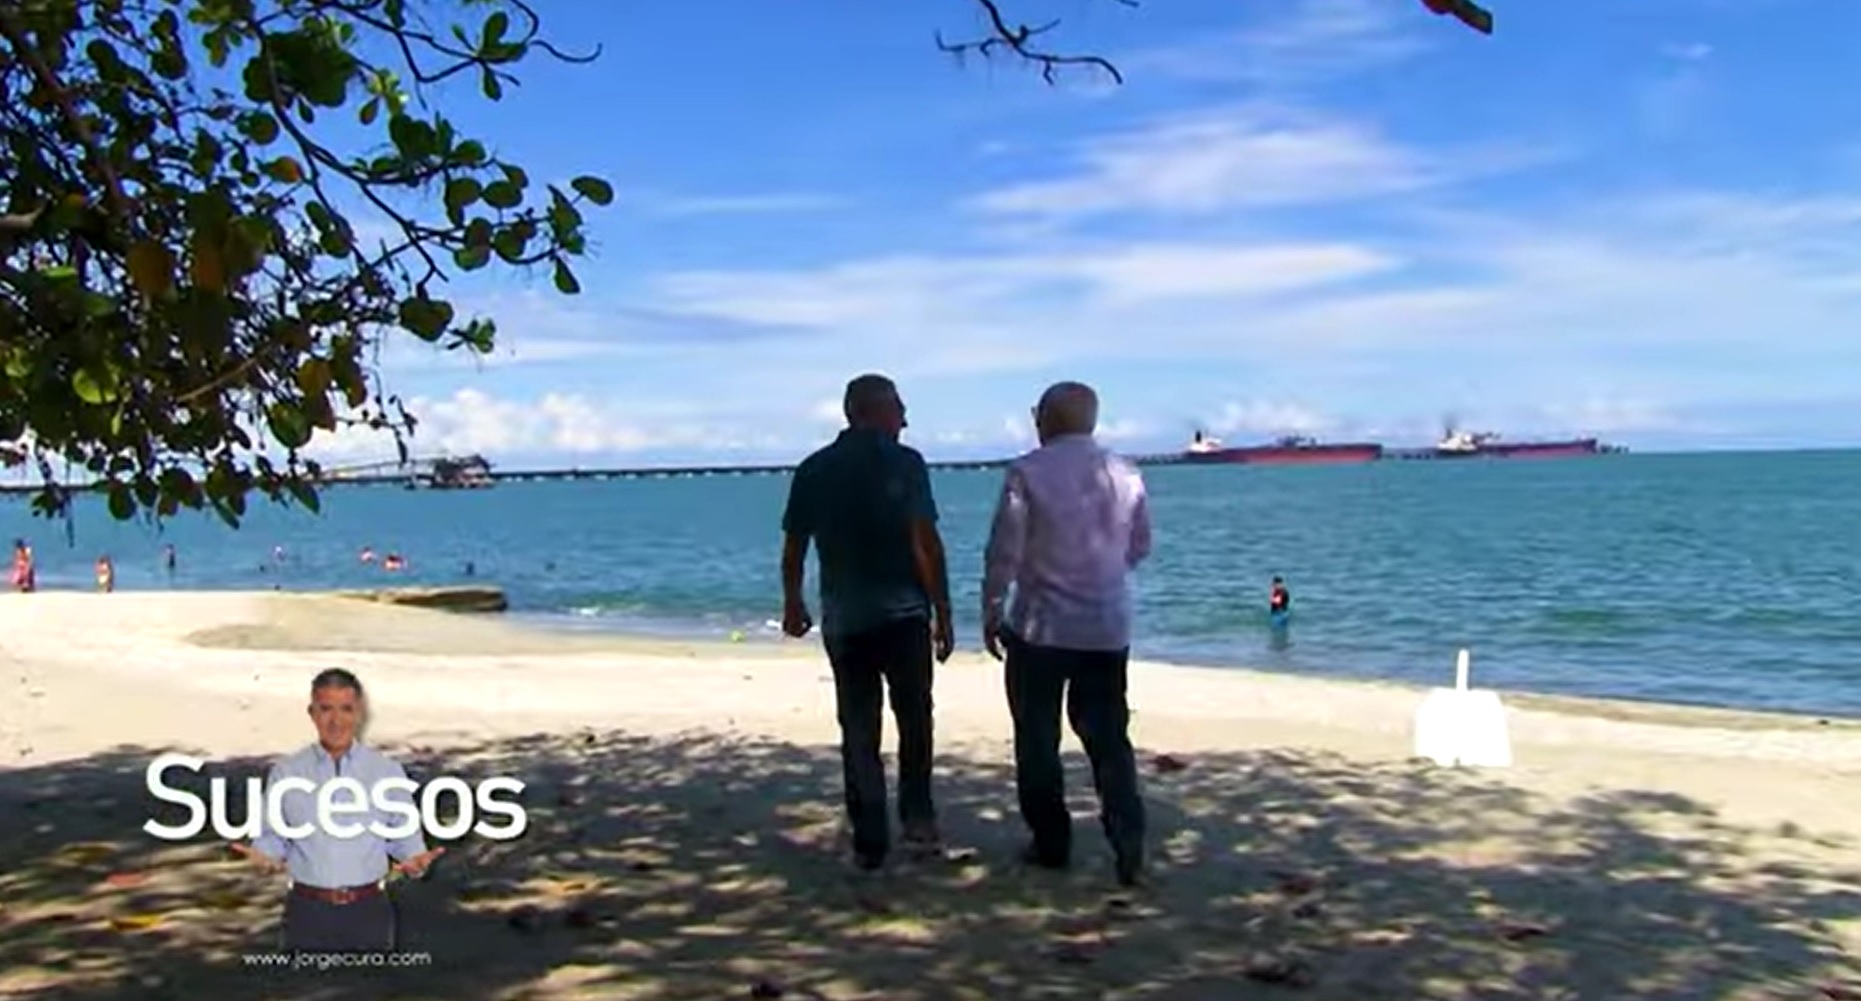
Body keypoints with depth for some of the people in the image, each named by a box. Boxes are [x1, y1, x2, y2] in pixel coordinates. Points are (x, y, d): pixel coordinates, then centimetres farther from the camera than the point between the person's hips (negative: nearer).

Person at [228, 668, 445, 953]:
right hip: (307, 909, 0)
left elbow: (405, 834, 6)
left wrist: (415, 859, -14)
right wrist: (264, 855, -14)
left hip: (368, 910, 0)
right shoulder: (285, 772, 3)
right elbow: (272, 836, 8)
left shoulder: (387, 771, 3)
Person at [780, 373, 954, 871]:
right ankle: (917, 815, 14)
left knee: (859, 731, 8)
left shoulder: (813, 470, 5)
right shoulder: (903, 463, -7)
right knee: (913, 718, 16)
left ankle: (870, 842, 10)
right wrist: (943, 614, -7)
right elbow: (927, 544, -12)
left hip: (843, 620, 3)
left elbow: (794, 546, 10)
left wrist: (793, 605, 25)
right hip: (903, 614, -3)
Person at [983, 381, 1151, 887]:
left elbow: (1004, 550, -10)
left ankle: (1051, 843, 17)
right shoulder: (1125, 474, 2)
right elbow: (1139, 547, 13)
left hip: (1041, 626, -3)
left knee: (1038, 738, 10)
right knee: (1109, 736, 9)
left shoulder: (1028, 471, -11)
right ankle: (1129, 845, -1)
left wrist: (992, 612, 2)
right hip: (1108, 627, 4)